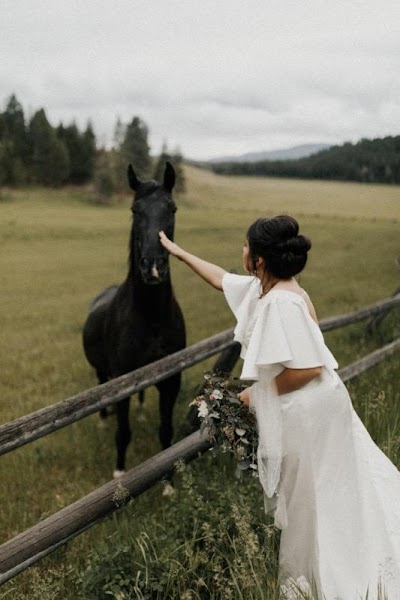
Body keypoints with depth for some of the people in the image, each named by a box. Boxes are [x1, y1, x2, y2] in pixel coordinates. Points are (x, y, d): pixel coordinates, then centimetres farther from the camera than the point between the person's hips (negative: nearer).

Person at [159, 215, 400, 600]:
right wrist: (177, 251, 29)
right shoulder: (262, 288, 3)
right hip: (300, 411, 9)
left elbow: (309, 368, -29)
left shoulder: (282, 302, -26)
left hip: (308, 412, -9)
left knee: (313, 503, 8)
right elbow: (220, 278, 22)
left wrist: (258, 393, -17)